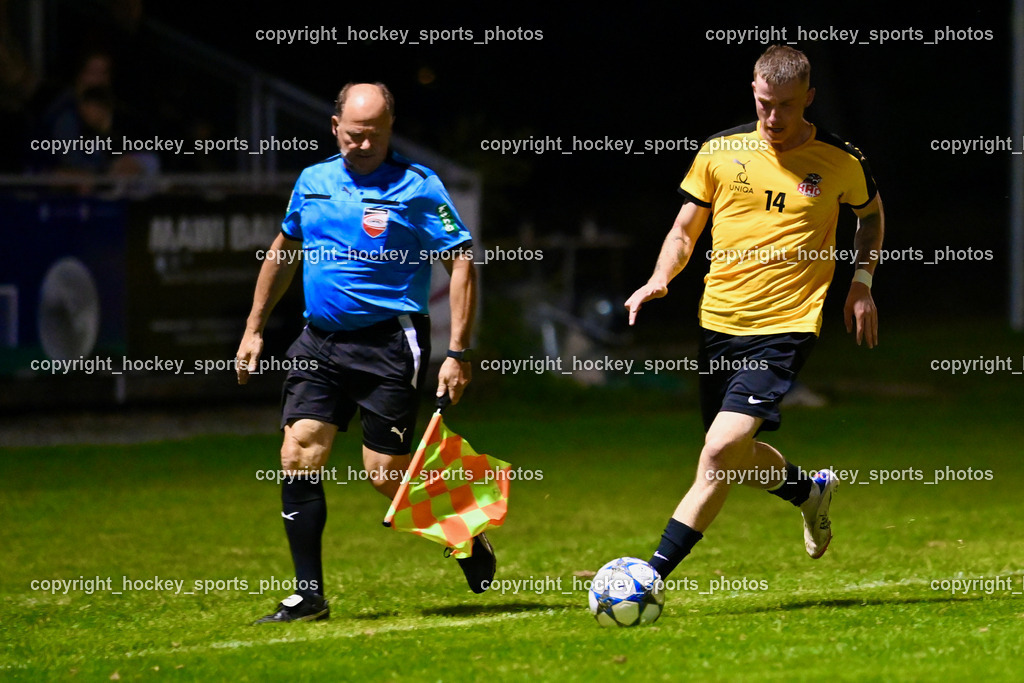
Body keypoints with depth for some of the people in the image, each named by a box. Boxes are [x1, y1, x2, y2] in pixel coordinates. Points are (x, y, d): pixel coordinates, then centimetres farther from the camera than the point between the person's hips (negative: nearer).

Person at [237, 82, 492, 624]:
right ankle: (308, 595, -1)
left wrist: (457, 353, -14)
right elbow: (283, 251, 24)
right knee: (298, 457, -8)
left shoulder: (417, 187, -6)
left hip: (389, 344, -5)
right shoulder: (312, 182, 10)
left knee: (386, 474, -7)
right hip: (320, 342, 5)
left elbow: (462, 264, -7)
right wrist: (254, 329, 23)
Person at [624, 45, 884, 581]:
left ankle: (654, 573, -18)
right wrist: (660, 279, -7)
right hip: (718, 321, 4)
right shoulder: (720, 151, 2)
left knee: (721, 451, -19)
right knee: (736, 459, 15)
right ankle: (811, 490, 47)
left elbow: (870, 213, 20)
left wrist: (862, 283, 9)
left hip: (785, 327, -4)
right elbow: (684, 230, 11)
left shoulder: (841, 163, -1)